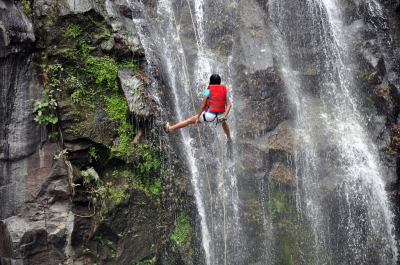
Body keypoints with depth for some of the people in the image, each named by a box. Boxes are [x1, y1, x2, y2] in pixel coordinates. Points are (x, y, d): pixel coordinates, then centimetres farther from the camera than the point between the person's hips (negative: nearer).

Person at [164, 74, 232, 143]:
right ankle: (229, 139, 53)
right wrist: (224, 116, -5)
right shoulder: (224, 90, 9)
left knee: (190, 120, 12)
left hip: (209, 115, -3)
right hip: (220, 116, 3)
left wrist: (197, 117, -2)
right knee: (223, 121, 41)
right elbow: (229, 105, 0)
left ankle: (170, 128, 21)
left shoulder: (209, 90, -3)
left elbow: (203, 105, -7)